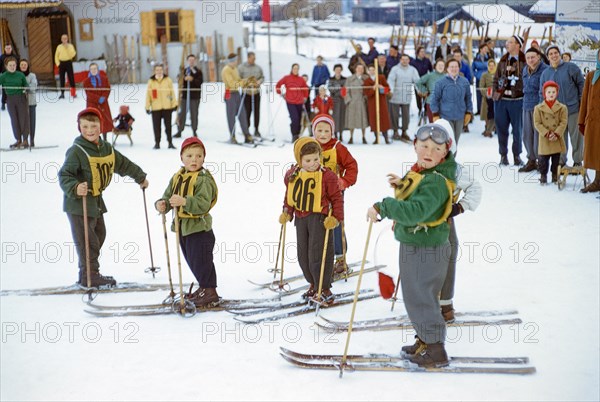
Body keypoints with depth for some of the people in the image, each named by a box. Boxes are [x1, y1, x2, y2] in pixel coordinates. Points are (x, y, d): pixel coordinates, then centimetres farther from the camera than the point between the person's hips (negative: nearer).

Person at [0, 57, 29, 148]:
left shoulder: (20, 75, 1)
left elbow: (26, 85, 9)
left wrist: (26, 89, -8)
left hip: (21, 98, -1)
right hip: (10, 99, 1)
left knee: (23, 118, -1)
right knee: (14, 120, 6)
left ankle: (25, 140, 7)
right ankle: (18, 140, 16)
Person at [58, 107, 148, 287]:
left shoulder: (106, 148, 6)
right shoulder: (76, 151, -18)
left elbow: (124, 164, 21)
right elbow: (64, 175, -25)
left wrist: (140, 177, 30)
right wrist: (75, 188, -43)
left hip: (96, 200, 9)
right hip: (78, 202, -9)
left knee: (99, 235, 16)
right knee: (86, 239, -6)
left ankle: (89, 273, 27)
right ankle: (89, 276, 4)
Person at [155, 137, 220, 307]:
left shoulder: (204, 179, -15)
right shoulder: (177, 177, 9)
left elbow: (204, 204, -26)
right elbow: (168, 196, 11)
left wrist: (184, 201, -39)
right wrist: (161, 204, -12)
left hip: (199, 227, -8)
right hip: (182, 227, 8)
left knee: (201, 261, -3)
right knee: (192, 261, 18)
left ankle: (210, 293, 9)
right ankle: (204, 288, 33)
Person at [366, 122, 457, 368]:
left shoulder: (435, 182, -25)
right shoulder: (421, 173, 7)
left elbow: (416, 211, -39)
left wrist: (383, 207, -37)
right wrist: (402, 186, 13)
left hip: (425, 250, -10)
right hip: (415, 245, 10)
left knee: (419, 298, -1)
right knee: (418, 295, 21)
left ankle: (436, 351, 11)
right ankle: (425, 342, 37)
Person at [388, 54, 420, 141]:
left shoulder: (413, 69, 8)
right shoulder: (395, 69, 0)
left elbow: (417, 80, 2)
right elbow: (390, 80, -10)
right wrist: (391, 90, -27)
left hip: (407, 97, 2)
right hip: (395, 97, -2)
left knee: (406, 115, 6)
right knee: (394, 115, 3)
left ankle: (404, 132, 18)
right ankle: (395, 132, 15)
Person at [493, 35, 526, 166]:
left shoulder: (524, 62, -4)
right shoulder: (503, 61, 10)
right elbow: (496, 78, 14)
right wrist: (496, 92, 4)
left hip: (517, 100, -4)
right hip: (501, 99, 4)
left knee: (518, 129, 4)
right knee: (501, 128, 7)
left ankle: (517, 155, 16)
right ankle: (503, 155, 17)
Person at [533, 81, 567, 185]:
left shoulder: (562, 108, 2)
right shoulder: (538, 108, -1)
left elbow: (563, 123, -3)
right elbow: (537, 123, -4)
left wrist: (556, 134, -16)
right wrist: (546, 133, -15)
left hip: (557, 140, 1)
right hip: (544, 140, -1)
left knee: (556, 160, 9)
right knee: (543, 159, 2)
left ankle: (555, 176, 20)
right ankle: (543, 175, 14)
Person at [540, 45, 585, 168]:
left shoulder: (571, 68, -2)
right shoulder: (545, 73, 9)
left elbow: (581, 84, 2)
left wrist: (582, 101, -2)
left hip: (573, 108, -3)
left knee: (576, 136, 3)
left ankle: (578, 161, 13)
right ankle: (561, 161, 16)